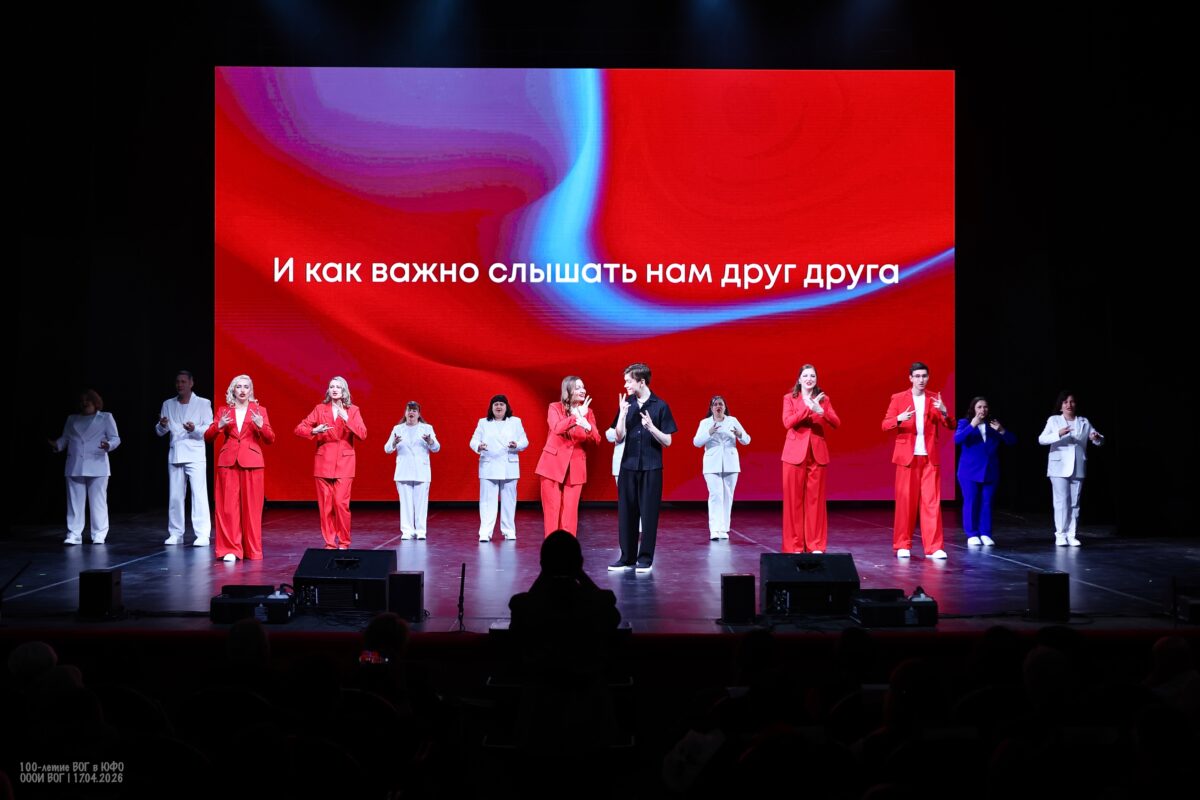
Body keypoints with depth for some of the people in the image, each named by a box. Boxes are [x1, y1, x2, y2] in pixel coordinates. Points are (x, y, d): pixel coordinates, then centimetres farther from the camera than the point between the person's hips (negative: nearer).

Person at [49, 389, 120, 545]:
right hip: (75, 467, 3)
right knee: (75, 502, 0)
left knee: (98, 502, -4)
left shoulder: (105, 417, 9)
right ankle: (74, 535, 1)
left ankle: (99, 535, 0)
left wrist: (109, 445, -21)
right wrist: (56, 445, -6)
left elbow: (115, 438, 0)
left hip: (97, 467, -3)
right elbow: (65, 439, 15)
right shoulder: (72, 419, 20)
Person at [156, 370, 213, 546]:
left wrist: (195, 429, -22)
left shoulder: (203, 404, 3)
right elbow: (160, 432, 12)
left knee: (199, 495, -9)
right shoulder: (168, 404, 13)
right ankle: (175, 534, 12)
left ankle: (202, 535, -9)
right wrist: (162, 425, -11)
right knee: (175, 496, 5)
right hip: (175, 456, 4)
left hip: (195, 455, -4)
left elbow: (210, 429, -3)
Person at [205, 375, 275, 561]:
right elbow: (207, 437, 6)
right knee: (228, 507, -4)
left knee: (251, 507, -1)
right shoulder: (224, 411, 10)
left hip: (251, 462, -1)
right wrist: (219, 426, -12)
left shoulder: (259, 411, 8)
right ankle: (230, 549, 0)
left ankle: (252, 550, 7)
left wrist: (261, 425, -16)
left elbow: (270, 439, 2)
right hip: (228, 462, 1)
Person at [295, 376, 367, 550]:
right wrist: (314, 431, -15)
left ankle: (343, 542, 1)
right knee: (325, 505, -1)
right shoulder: (320, 409, 8)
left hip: (344, 462, -1)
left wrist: (346, 419, -16)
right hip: (323, 462, 1)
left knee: (341, 503, -11)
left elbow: (362, 434, -6)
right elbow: (299, 429, 4)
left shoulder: (353, 410, 6)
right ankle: (330, 543, 7)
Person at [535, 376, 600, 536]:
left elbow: (596, 440, -4)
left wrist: (587, 426, -23)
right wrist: (577, 416, -27)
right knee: (552, 510, -2)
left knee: (570, 512, -1)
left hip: (575, 467, 2)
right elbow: (557, 429, -21)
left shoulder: (587, 412, 7)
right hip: (553, 465, -2)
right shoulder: (555, 408, -1)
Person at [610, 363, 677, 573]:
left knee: (648, 514, 0)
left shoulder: (660, 406, -3)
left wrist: (651, 427, -19)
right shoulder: (626, 404, 5)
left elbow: (667, 442, -2)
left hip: (651, 468, -3)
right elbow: (619, 437, 1)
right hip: (628, 466, 3)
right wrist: (623, 414, -12)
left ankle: (645, 559, 7)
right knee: (626, 512, 5)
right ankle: (627, 557, 13)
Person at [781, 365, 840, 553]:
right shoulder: (790, 398, 5)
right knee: (794, 499, -2)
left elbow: (836, 423, -1)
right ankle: (794, 546, 3)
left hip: (817, 453, 2)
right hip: (795, 452, -2)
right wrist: (808, 408, -18)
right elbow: (787, 422, -11)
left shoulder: (823, 399, 11)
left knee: (816, 499, 1)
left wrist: (821, 411, -18)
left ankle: (816, 546, 4)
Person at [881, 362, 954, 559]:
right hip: (907, 456, -1)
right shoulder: (898, 398, 3)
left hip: (930, 457, 1)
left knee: (932, 501, -3)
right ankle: (902, 545, 10)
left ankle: (933, 547, -3)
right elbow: (885, 424, -2)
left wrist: (944, 412, -17)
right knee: (905, 501, 1)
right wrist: (899, 419, -22)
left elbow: (951, 426, 3)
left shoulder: (934, 399, 8)